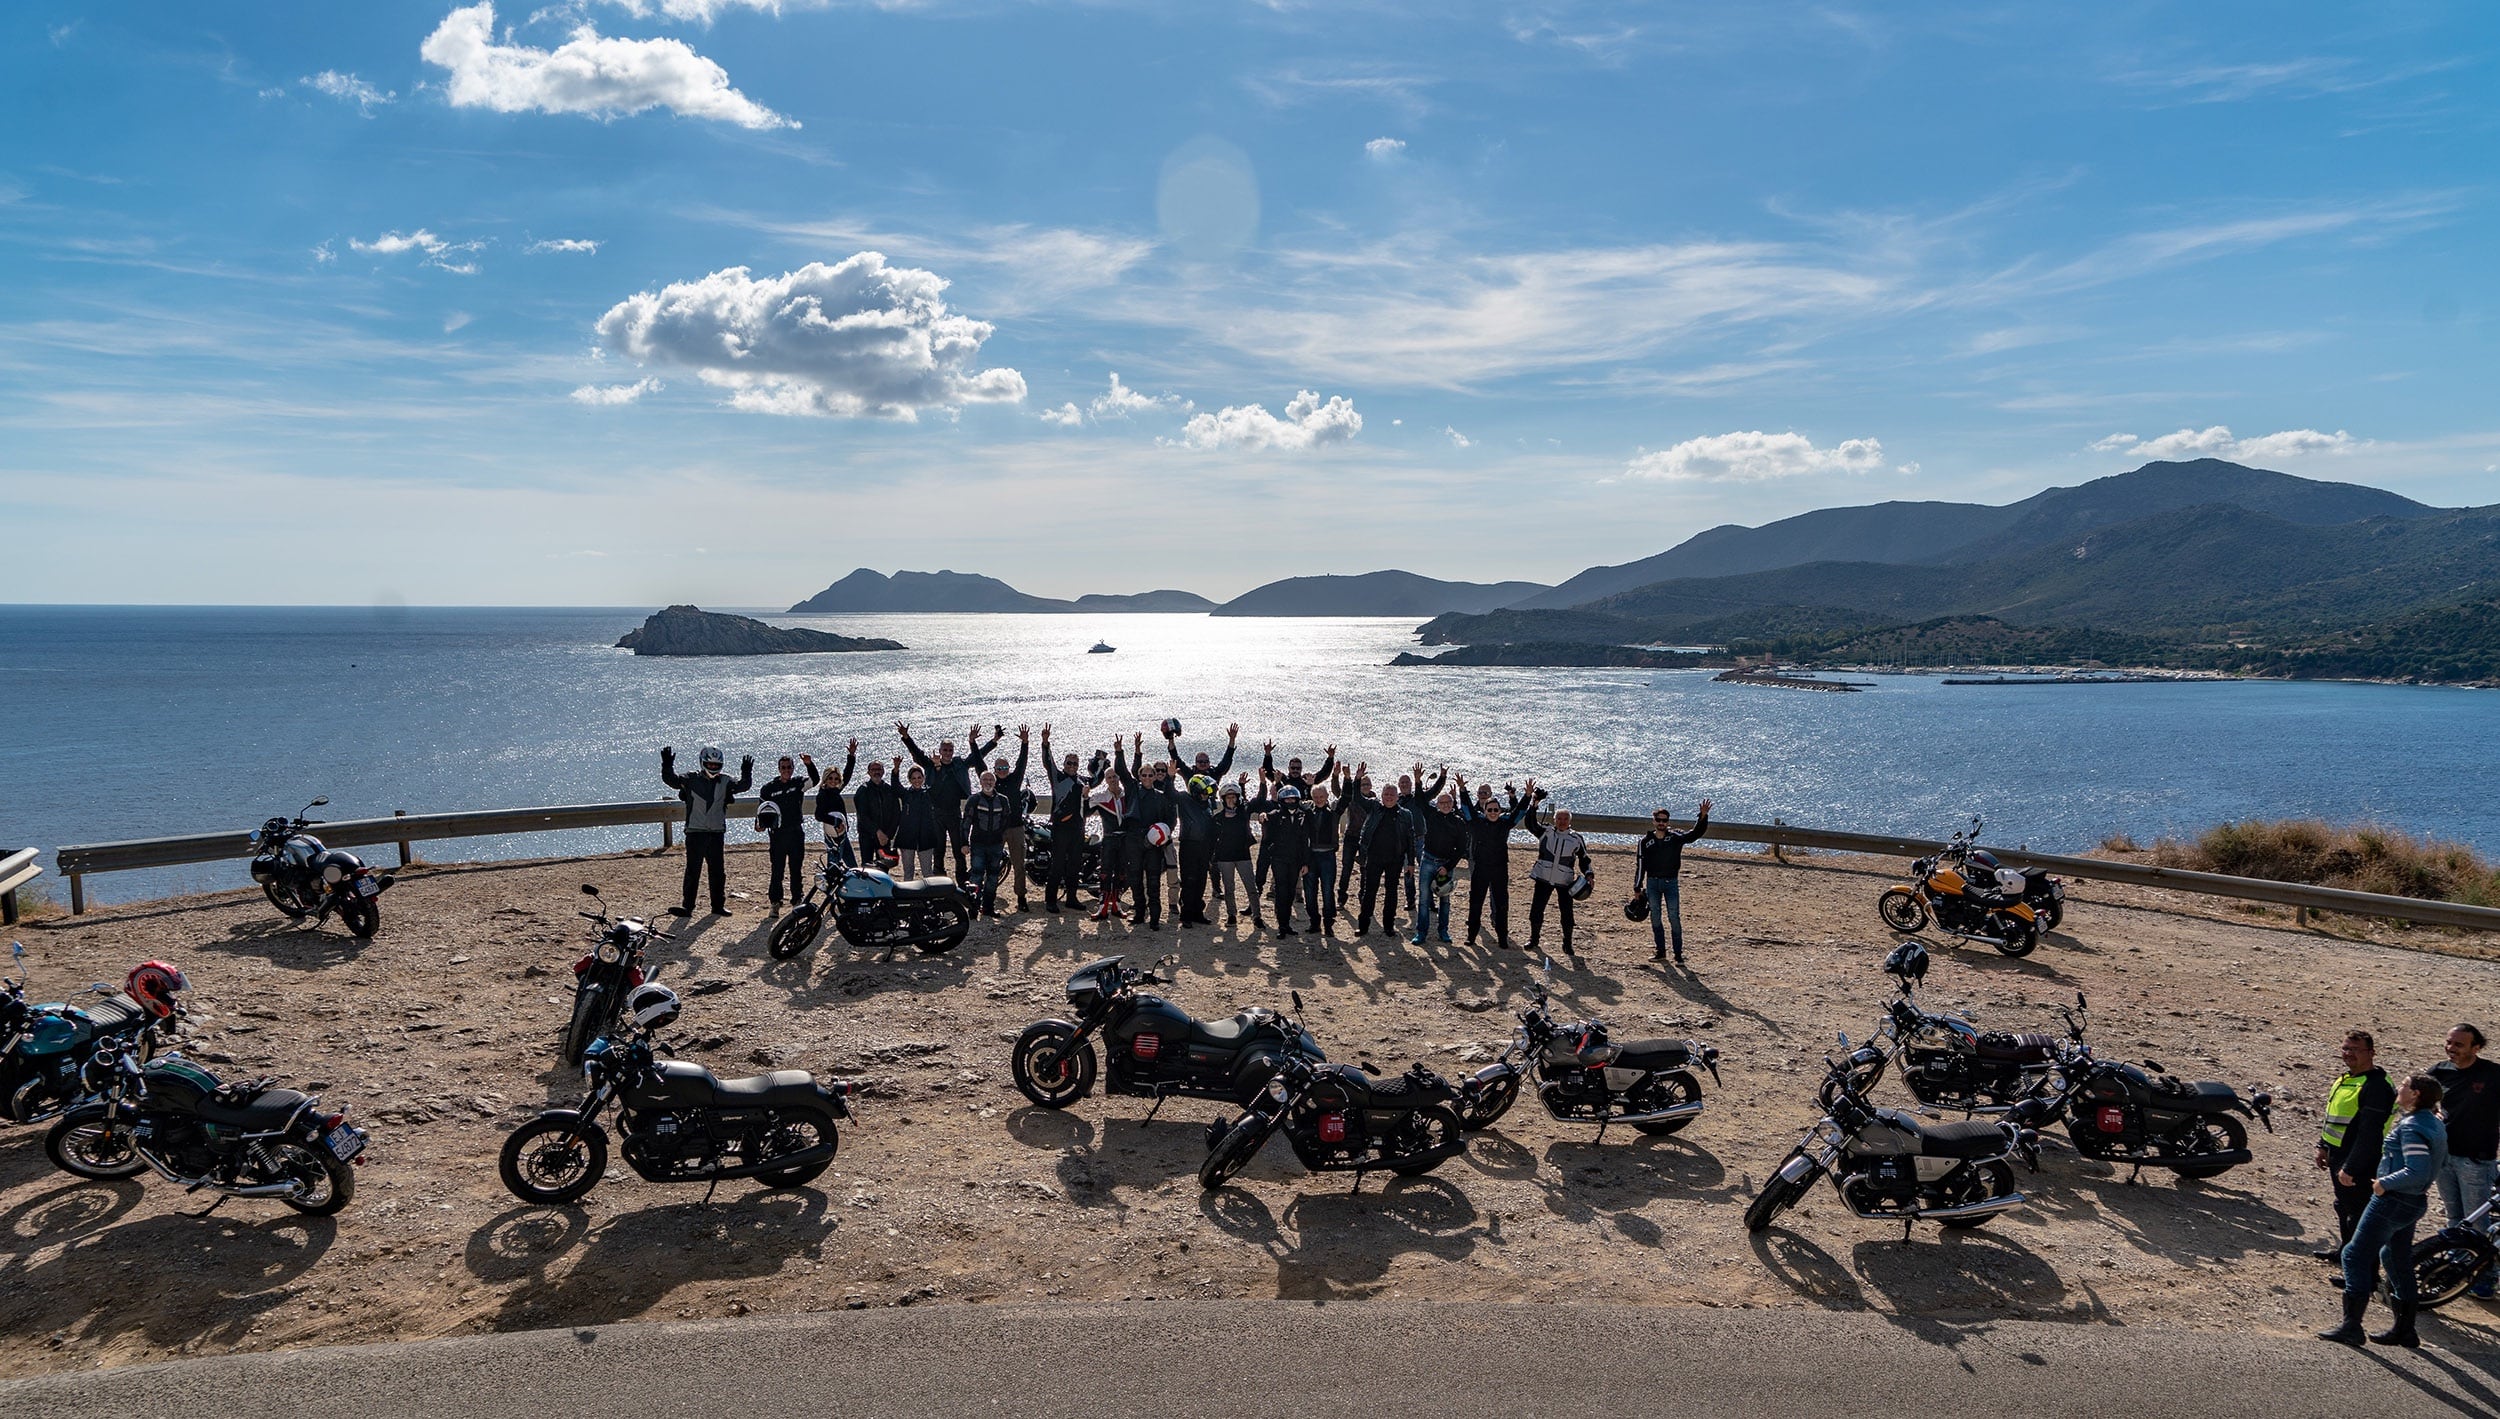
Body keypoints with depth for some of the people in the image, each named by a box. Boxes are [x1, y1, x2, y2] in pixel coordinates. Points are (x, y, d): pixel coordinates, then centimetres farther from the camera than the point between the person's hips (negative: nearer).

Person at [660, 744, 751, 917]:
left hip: (717, 833, 3)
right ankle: (687, 906, 1)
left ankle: (718, 905, 18)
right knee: (692, 871, -3)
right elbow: (670, 779, -10)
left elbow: (742, 786, -5)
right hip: (695, 832, -3)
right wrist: (667, 766, -28)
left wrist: (746, 774, -24)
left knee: (717, 871, 9)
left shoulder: (724, 782, 6)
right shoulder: (690, 780, 0)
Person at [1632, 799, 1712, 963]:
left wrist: (1703, 817, -32)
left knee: (1674, 918, -3)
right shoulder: (1646, 841, 1)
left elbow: (1695, 833, -15)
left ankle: (1678, 954, 3)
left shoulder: (1675, 838, -2)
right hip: (1652, 883, 2)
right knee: (1655, 918, 8)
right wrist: (1637, 887, 3)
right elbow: (1640, 865, 4)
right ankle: (1661, 951, 20)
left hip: (1671, 883, -2)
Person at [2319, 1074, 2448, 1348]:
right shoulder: (2434, 1123, 9)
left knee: (2356, 1256, -4)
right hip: (2414, 1202, 10)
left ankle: (2351, 1327, -2)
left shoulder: (2412, 1127, -22)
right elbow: (2441, 1163, 22)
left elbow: (2417, 1173, -30)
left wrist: (2385, 1183, -17)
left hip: (2393, 1201, -10)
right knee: (2398, 1262, 21)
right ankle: (2404, 1329, 29)